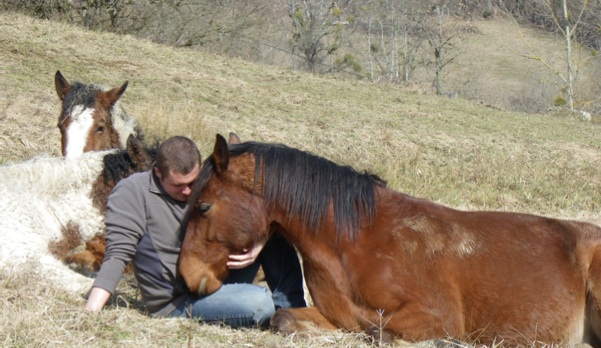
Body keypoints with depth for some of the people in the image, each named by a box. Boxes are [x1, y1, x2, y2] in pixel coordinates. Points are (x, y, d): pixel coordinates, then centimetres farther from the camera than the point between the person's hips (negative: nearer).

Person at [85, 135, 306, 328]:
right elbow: (118, 255, -17)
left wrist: (257, 246, -16)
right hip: (179, 303, -7)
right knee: (260, 303, -32)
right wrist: (91, 312, -29)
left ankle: (291, 310, -2)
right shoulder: (132, 192, -11)